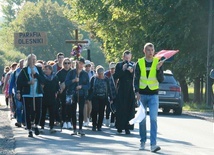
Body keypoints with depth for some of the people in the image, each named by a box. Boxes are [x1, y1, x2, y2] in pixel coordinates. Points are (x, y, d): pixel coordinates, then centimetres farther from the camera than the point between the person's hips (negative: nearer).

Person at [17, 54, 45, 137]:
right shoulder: (24, 70, 2)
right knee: (28, 112, -2)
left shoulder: (39, 69, 9)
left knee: (38, 111, -3)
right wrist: (28, 83, -14)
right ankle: (29, 130, 8)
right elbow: (19, 82, -1)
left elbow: (43, 80, -2)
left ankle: (36, 126, 23)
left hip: (38, 94, 2)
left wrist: (35, 74, -12)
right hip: (27, 94, -2)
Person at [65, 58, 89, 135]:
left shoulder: (85, 74, 6)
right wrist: (73, 80, -18)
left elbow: (88, 85, 3)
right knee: (73, 111, 1)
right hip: (73, 94, 0)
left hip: (82, 95, 0)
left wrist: (81, 86, -14)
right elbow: (66, 82, -4)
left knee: (81, 111, -1)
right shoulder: (71, 72, 3)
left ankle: (80, 129, 5)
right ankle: (74, 129, 6)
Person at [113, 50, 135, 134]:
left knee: (129, 110, -3)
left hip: (130, 90, 0)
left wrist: (132, 71, -17)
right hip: (121, 90, 0)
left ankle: (127, 127, -1)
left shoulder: (133, 65, 6)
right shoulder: (119, 65, 5)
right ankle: (120, 127, 8)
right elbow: (115, 77, -3)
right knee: (120, 109, 0)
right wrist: (122, 70, -12)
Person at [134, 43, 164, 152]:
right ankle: (143, 141, 20)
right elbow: (136, 79, 4)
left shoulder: (157, 63, 2)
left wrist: (158, 69, -18)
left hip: (153, 95, -1)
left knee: (153, 119, -11)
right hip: (142, 94, 1)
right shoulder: (139, 63, 3)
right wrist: (137, 92, -8)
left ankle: (153, 144, -16)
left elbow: (161, 80, -2)